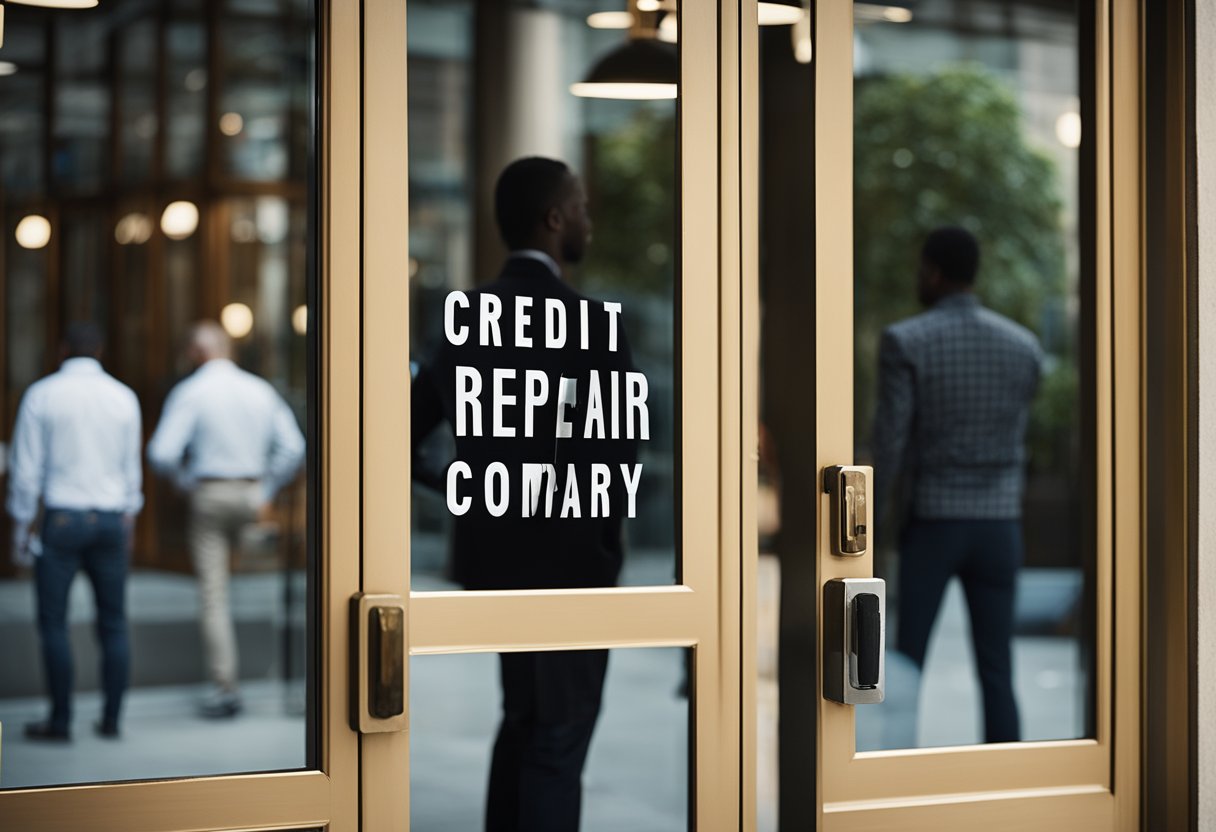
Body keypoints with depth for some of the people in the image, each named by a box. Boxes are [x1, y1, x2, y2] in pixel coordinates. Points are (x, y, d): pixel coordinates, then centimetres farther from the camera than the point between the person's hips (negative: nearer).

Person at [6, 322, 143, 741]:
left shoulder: (41, 395, -5)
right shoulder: (124, 397, 3)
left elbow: (26, 468, -5)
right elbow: (131, 466, 10)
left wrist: (20, 529, 2)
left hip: (61, 518, -3)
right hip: (111, 519, 3)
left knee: (53, 622, 3)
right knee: (113, 623, 8)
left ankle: (60, 721, 3)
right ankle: (111, 718, 10)